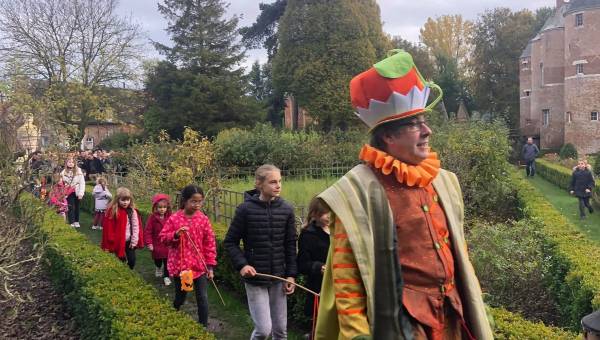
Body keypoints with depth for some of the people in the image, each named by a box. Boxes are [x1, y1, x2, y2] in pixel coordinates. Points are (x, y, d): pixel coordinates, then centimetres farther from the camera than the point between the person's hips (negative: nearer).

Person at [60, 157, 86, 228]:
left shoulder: (79, 171, -5)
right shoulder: (63, 172, 2)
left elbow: (82, 183, -8)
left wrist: (81, 193, -14)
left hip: (76, 192, 0)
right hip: (68, 192, 1)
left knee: (77, 207, 11)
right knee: (71, 207, -3)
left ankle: (76, 221, 22)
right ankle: (72, 222, 2)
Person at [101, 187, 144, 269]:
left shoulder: (133, 211, -6)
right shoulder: (112, 211, -11)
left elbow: (136, 227, -4)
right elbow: (108, 228, -9)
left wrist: (134, 241, -6)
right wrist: (108, 243, -9)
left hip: (129, 242, 2)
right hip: (117, 242, -2)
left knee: (132, 260, 6)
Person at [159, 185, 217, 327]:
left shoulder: (203, 219, -5)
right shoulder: (174, 218, -9)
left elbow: (210, 243, -1)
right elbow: (163, 237, -3)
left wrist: (210, 265, -2)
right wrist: (176, 234, -23)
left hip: (200, 265, 1)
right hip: (180, 265, -1)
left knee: (202, 298, 2)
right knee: (180, 296, 16)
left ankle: (204, 327, 16)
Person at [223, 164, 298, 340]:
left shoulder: (286, 210, -3)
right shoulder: (245, 209, -11)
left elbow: (290, 245, 5)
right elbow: (230, 242, -2)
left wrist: (291, 275, 2)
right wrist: (242, 264, -15)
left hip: (278, 278, 3)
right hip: (255, 278, -3)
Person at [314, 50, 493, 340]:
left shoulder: (442, 181, 6)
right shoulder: (359, 190, -15)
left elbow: (456, 252, 15)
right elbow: (345, 273, -14)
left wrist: (471, 311, 16)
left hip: (449, 316, 7)